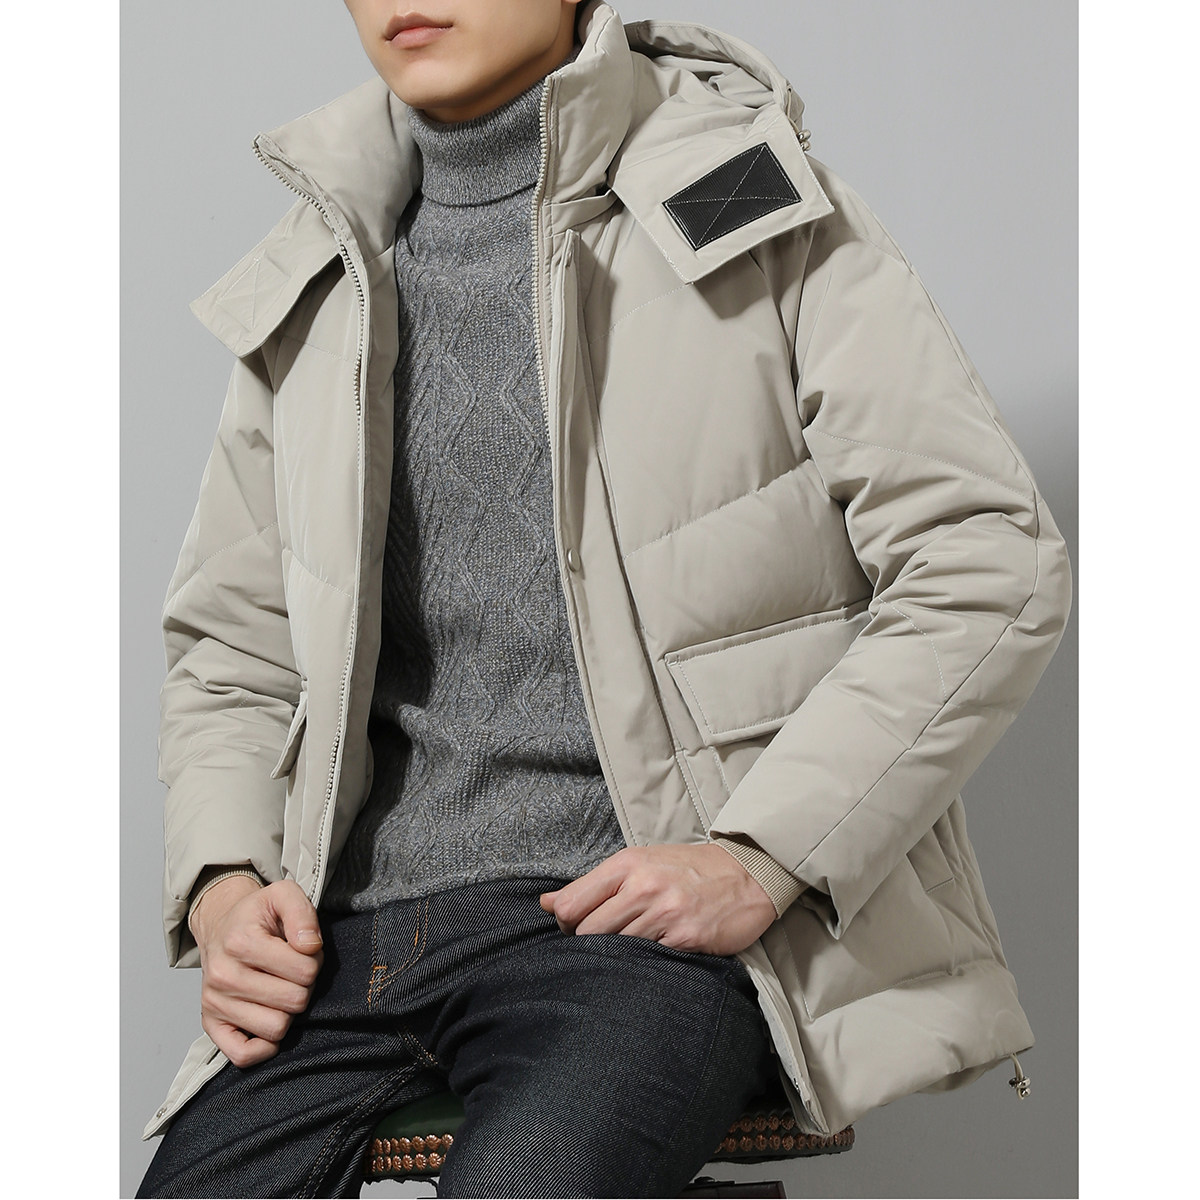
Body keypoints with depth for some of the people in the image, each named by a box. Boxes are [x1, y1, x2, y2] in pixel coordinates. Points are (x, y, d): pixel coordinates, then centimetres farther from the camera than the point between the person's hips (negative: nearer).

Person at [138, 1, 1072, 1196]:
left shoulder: (748, 210, 1)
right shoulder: (311, 288, 15)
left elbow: (988, 566, -4)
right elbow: (230, 640, 23)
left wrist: (762, 859, -11)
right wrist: (221, 883, 4)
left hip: (644, 913, -4)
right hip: (360, 915, 5)